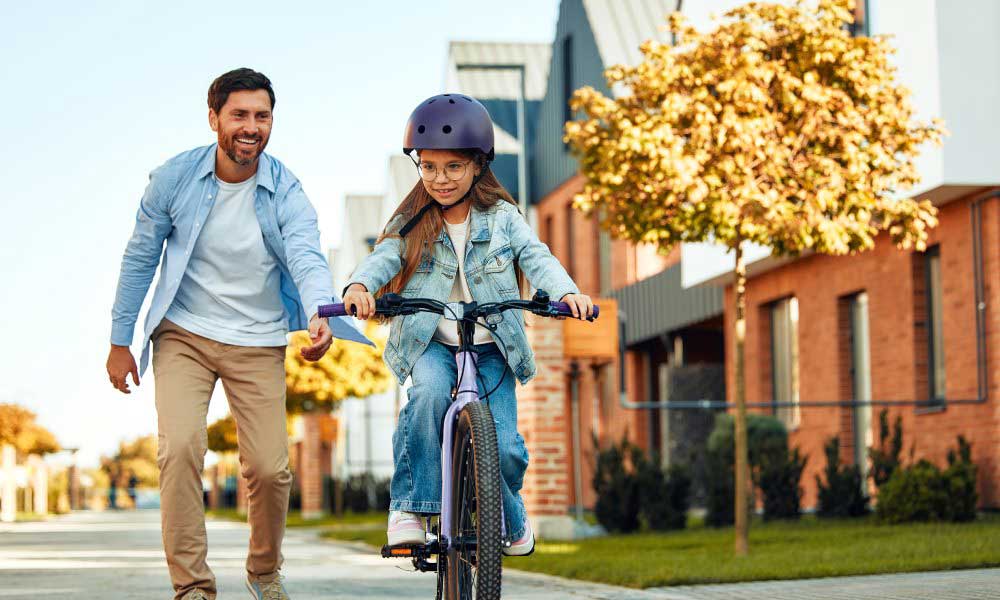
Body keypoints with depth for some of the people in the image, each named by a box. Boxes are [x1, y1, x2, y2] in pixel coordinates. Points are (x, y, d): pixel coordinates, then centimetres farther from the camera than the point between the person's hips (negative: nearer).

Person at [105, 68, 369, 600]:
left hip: (258, 344, 0)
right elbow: (140, 257, 1)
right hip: (184, 335, 0)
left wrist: (319, 315, -48)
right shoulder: (175, 177, -9)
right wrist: (120, 342, 3)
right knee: (180, 448, -21)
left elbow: (307, 257, -27)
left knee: (269, 469, -4)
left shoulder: (285, 191, -11)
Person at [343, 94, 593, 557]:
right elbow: (385, 256, -13)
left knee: (502, 447, -10)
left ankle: (511, 517, 24)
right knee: (430, 392, -35)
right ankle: (410, 506, -24)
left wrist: (566, 292, -30)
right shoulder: (411, 223, 3)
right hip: (429, 343, -1)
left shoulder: (502, 218, 3)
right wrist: (360, 286, -36)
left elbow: (536, 257, -8)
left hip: (491, 349, 1)